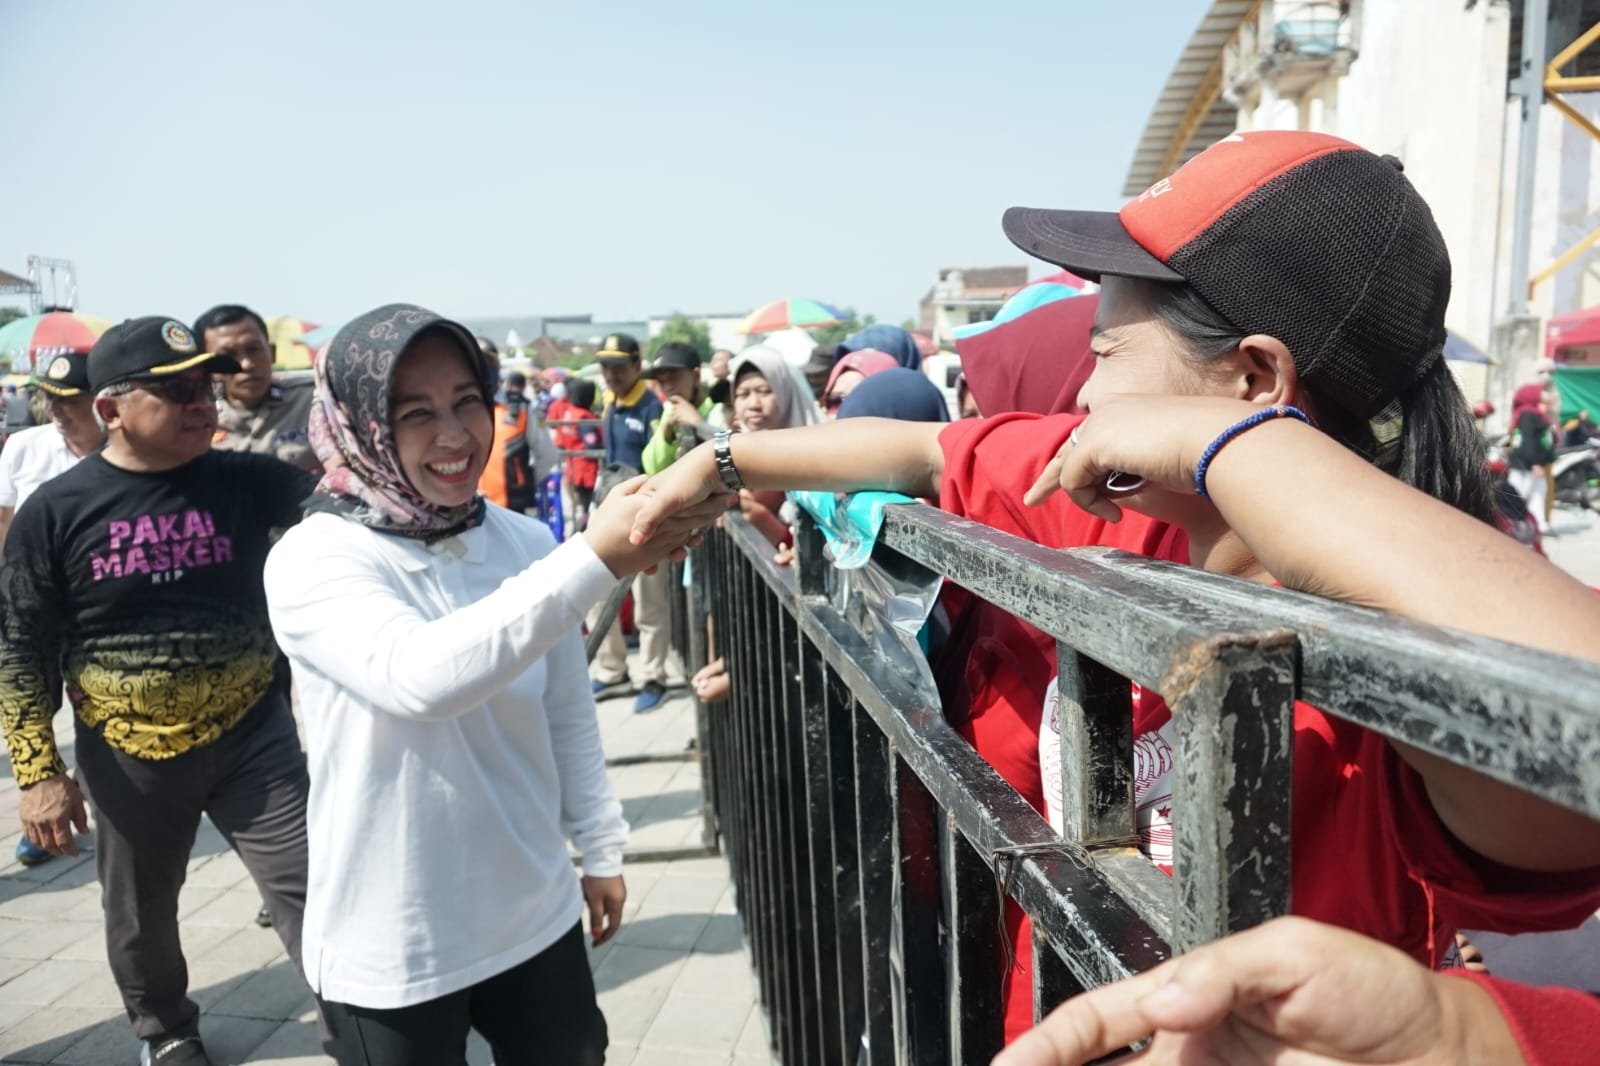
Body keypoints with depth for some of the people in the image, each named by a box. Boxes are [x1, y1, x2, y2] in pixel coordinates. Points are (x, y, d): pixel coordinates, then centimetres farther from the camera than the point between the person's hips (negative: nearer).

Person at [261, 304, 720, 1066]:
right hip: (391, 955, -3)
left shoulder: (526, 542, -4)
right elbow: (420, 678, -36)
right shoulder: (312, 560, -16)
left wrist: (600, 851, 10)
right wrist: (597, 561, -41)